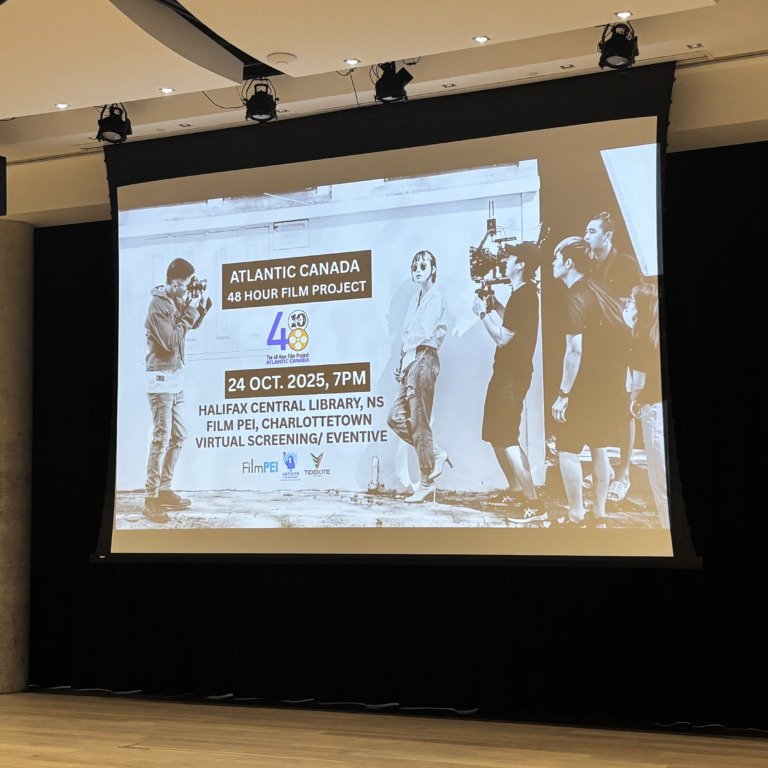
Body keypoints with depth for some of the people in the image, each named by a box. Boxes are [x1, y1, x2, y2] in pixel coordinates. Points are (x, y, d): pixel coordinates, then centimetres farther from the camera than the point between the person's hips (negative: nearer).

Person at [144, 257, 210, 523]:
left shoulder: (176, 300, 9)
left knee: (178, 436, 12)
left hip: (176, 377, 9)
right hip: (161, 377, -9)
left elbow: (191, 325, 22)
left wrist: (200, 305, 5)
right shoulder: (158, 304, -15)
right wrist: (190, 310, -16)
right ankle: (150, 499, -10)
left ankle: (164, 490, 20)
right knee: (162, 438, -12)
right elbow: (171, 341, -20)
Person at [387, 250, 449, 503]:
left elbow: (423, 333, -17)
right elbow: (408, 334, 14)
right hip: (411, 361, 9)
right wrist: (402, 364, 4)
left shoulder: (434, 298, -8)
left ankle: (426, 483, 2)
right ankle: (436, 454, 18)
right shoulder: (416, 297, 17)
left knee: (419, 422, -6)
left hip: (424, 359, -9)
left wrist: (407, 362, -12)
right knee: (395, 418, 8)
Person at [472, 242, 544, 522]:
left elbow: (503, 338, -22)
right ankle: (515, 489, 30)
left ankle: (534, 504, -11)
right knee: (498, 435, 20)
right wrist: (496, 306, 14)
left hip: (511, 375, -11)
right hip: (509, 372, 11)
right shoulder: (527, 293, 12)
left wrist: (483, 312, -11)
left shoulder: (521, 296, -21)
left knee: (506, 439, -10)